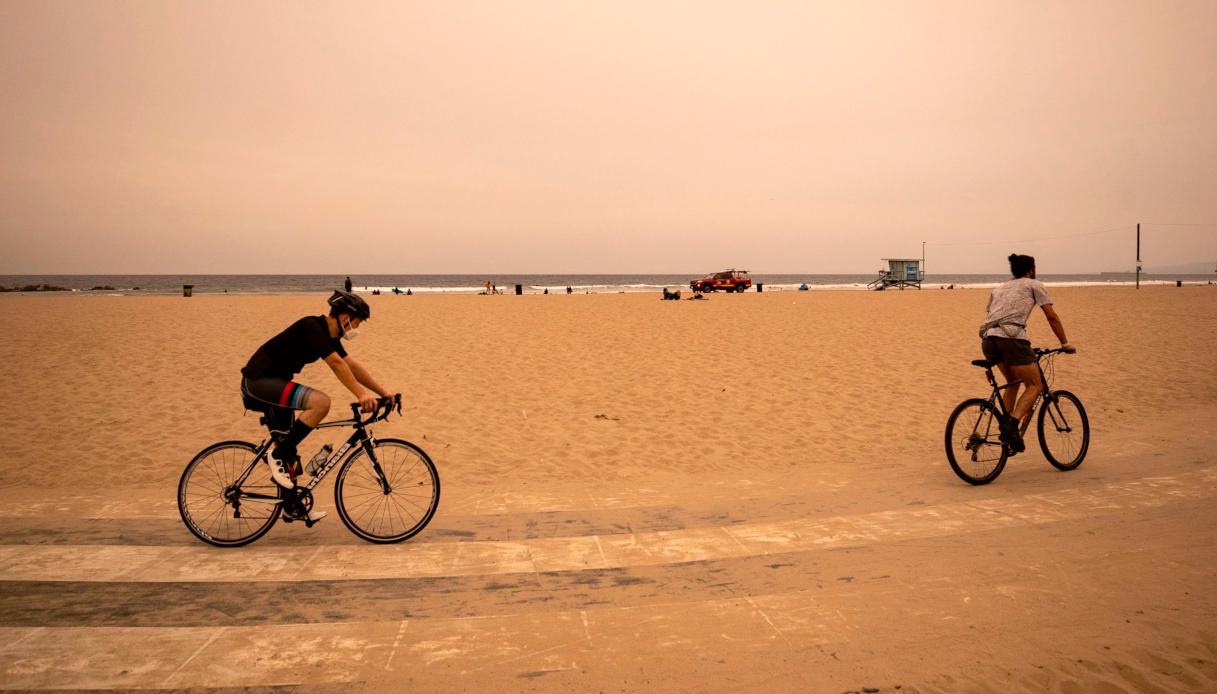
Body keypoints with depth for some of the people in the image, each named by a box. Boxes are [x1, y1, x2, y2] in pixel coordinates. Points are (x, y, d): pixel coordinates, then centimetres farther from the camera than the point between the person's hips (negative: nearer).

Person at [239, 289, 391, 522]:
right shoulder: (312, 327, -20)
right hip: (259, 380, -10)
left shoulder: (329, 337, 9)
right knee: (321, 402, -27)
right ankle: (277, 455, -16)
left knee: (288, 446, 13)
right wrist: (361, 395, -32)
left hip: (273, 381, 10)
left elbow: (353, 366, 12)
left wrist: (383, 393, 7)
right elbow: (336, 364, -28)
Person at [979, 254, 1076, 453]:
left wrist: (991, 358, 33)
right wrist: (1065, 343, 18)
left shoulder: (999, 288, 31)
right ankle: (1013, 422, -17)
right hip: (1012, 337, -6)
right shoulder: (1034, 285, 17)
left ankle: (1005, 430, 16)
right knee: (1035, 385, 5)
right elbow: (1052, 317, 9)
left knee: (1013, 381, 25)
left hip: (988, 340, 6)